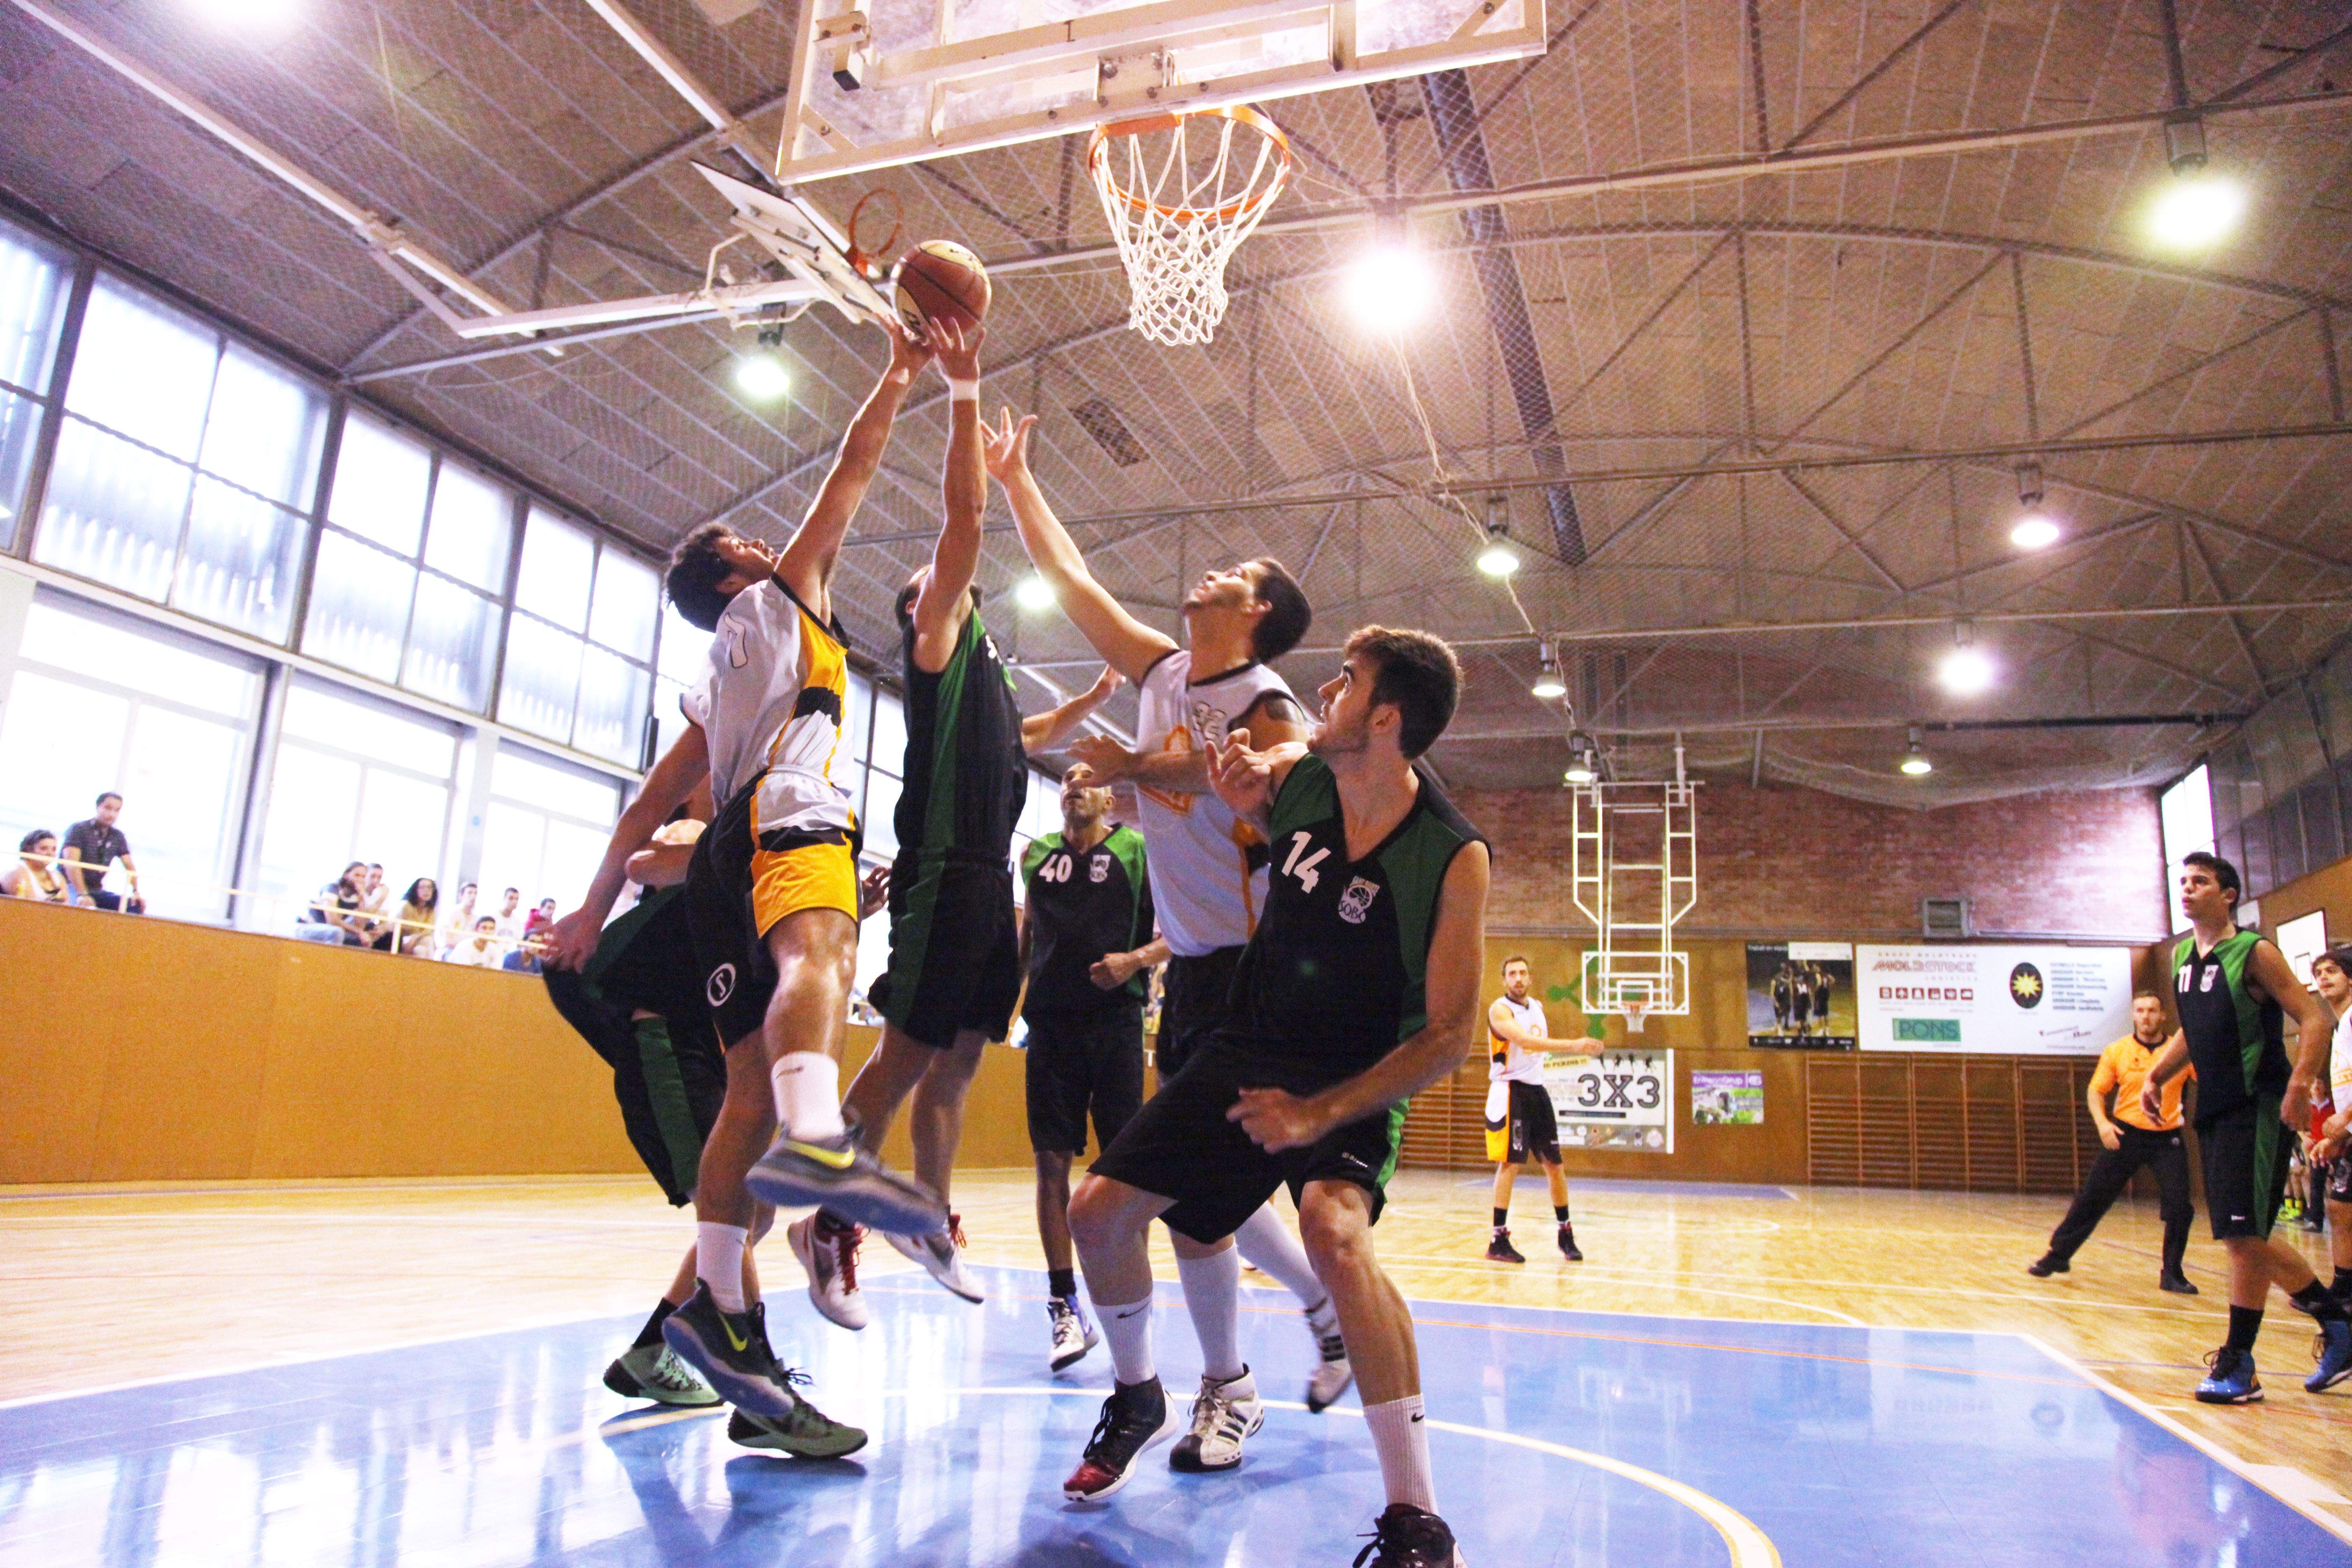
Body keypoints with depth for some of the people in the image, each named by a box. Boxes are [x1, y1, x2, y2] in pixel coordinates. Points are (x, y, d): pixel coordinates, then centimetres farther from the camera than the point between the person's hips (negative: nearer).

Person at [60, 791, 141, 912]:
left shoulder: (118, 836, 9)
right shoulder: (79, 829, -8)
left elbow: (130, 866, 4)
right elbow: (71, 863, -20)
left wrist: (136, 892, -16)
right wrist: (82, 895, -32)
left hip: (97, 891, 6)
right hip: (71, 887, -6)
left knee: (137, 905, -16)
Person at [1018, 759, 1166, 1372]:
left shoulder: (1138, 850, 4)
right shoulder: (1036, 855, 14)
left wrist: (1136, 959, -14)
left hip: (1114, 1018, -3)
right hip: (1051, 1019, 3)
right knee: (1052, 1161, 1)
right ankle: (1064, 1306, 9)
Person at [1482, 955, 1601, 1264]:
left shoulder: (1538, 1007, 13)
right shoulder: (1500, 1009, -13)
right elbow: (1526, 1041, -29)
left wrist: (1579, 1049, 17)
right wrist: (1574, 1046, -34)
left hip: (1537, 1091, 7)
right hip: (1511, 1092, -7)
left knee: (1554, 1163, 9)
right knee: (1510, 1164, -10)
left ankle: (1566, 1235, 22)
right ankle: (1499, 1241, -6)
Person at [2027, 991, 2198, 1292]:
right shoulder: (2117, 1052, 0)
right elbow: (2095, 1091, 6)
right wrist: (2102, 1123, -9)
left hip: (2168, 1139, 0)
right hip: (2126, 1135, 0)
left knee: (2179, 1208, -7)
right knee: (2091, 1199, 2)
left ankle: (2172, 1275, 13)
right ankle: (2058, 1256, 14)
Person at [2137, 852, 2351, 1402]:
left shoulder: (2254, 953, -10)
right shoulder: (2181, 957, 11)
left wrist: (2301, 1083, -29)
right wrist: (2156, 1076, 11)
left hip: (2257, 1109, -8)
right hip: (2214, 1110, 8)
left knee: (2242, 1233, -9)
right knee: (2247, 1236, 13)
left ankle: (2238, 1365, 1)